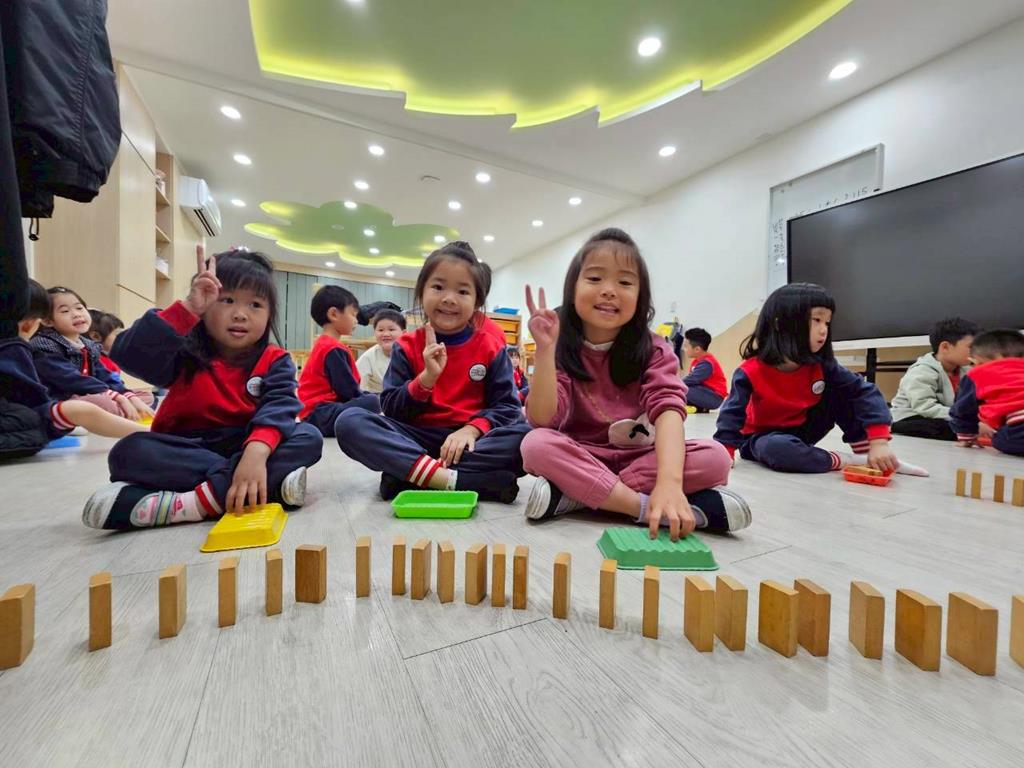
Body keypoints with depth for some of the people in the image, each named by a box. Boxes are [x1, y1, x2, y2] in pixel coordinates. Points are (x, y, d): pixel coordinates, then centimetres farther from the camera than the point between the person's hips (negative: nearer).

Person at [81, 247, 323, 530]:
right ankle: (271, 481, -32)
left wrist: (257, 452, -42)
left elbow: (279, 407, -22)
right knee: (129, 451, -27)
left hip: (244, 447, -1)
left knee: (309, 437, -25)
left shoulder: (275, 361, -5)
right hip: (185, 452, 1)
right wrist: (188, 309, -28)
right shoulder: (185, 353, -2)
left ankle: (194, 502, -32)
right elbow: (128, 356, -21)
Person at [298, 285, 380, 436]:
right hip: (319, 415, -11)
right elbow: (348, 391, -17)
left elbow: (343, 387, 16)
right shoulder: (334, 349, -14)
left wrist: (368, 395, 9)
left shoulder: (323, 344, 18)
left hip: (315, 412, 11)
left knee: (369, 398, 21)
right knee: (373, 402, -28)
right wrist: (372, 400, -3)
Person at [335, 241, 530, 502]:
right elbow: (391, 409, -2)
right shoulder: (407, 347, 4)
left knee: (526, 436, -29)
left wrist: (472, 429, -21)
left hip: (469, 440, 0)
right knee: (349, 422, -22)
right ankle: (448, 479, -32)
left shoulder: (491, 348, 2)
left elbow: (507, 406, -2)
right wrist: (427, 377, -19)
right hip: (417, 439, 1)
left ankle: (408, 473, -27)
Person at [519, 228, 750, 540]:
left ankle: (574, 493, -24)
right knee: (536, 445, -30)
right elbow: (542, 420, -20)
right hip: (580, 456, -1)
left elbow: (668, 409, -25)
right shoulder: (562, 349, -9)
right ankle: (647, 507, -26)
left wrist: (669, 482, -43)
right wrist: (544, 350, -31)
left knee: (715, 458, -24)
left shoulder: (654, 350, -8)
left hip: (641, 457, 2)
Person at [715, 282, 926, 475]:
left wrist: (878, 442, -27)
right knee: (777, 449, -40)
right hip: (764, 438, -5)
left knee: (841, 392, -11)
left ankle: (865, 454, -5)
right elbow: (733, 415, -20)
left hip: (803, 431, 5)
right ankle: (846, 461, -20)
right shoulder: (751, 372, -25)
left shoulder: (822, 366, -12)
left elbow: (865, 392, -15)